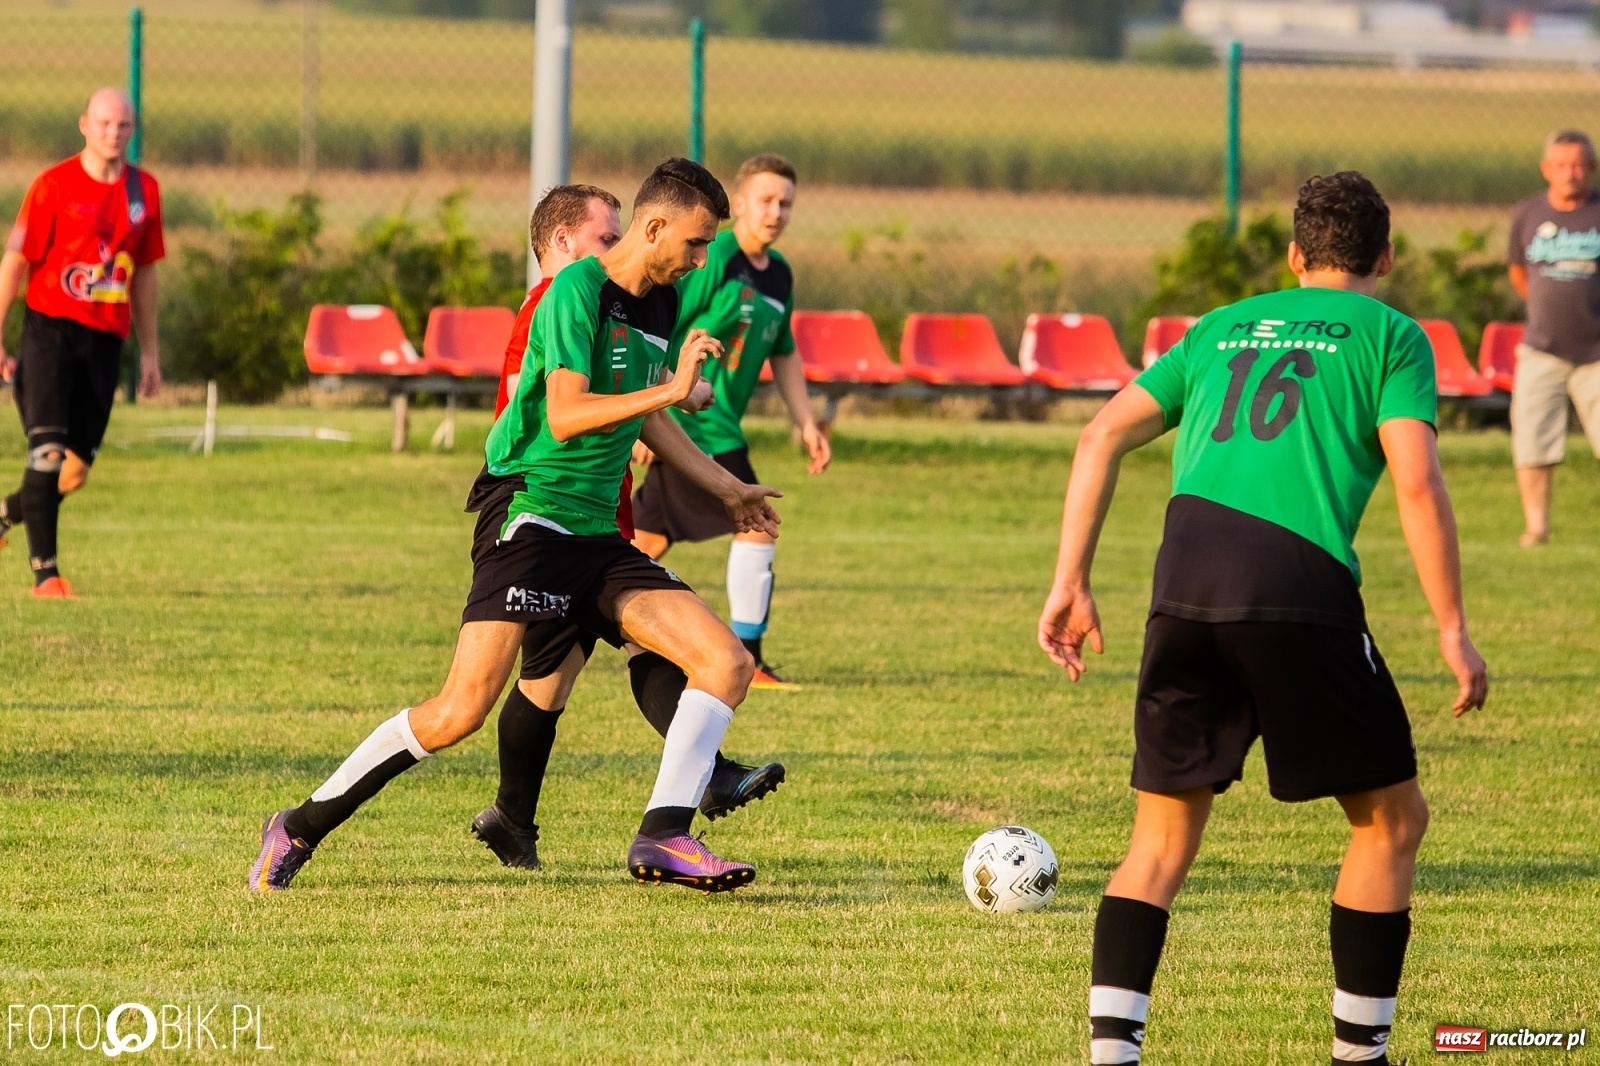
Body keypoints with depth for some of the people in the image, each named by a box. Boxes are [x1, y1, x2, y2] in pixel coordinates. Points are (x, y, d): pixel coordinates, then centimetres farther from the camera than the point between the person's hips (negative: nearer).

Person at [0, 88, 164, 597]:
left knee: (76, 469, 3)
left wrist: (150, 352, 16)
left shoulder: (143, 189, 8)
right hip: (51, 327, -4)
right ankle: (45, 572, -12)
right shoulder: (53, 186, -6)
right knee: (47, 451, -15)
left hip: (105, 339, 4)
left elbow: (143, 274, 16)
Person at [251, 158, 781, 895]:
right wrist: (672, 390, -26)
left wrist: (726, 488, 33)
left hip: (597, 533, 9)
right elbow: (566, 416, -23)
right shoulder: (577, 291, -12)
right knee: (461, 711, -18)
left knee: (728, 662, -6)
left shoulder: (661, 303, 14)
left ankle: (662, 837, -11)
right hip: (532, 520, -9)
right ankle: (300, 829, -5)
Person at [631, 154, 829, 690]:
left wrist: (805, 424, 18)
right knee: (755, 523, -12)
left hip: (718, 425, 9)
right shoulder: (712, 260, -15)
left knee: (648, 543, 13)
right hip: (693, 422, -9)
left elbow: (783, 353, 25)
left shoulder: (779, 274, 12)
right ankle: (746, 662, -8)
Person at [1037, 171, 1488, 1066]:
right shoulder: (1389, 335, 12)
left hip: (1185, 585, 4)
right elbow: (1416, 481, -2)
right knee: (1393, 818, 13)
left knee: (1162, 842, 14)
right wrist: (1453, 630, 1)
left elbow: (1104, 436, 18)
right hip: (1300, 585, -4)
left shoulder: (1226, 327, 26)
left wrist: (1072, 582, 18)